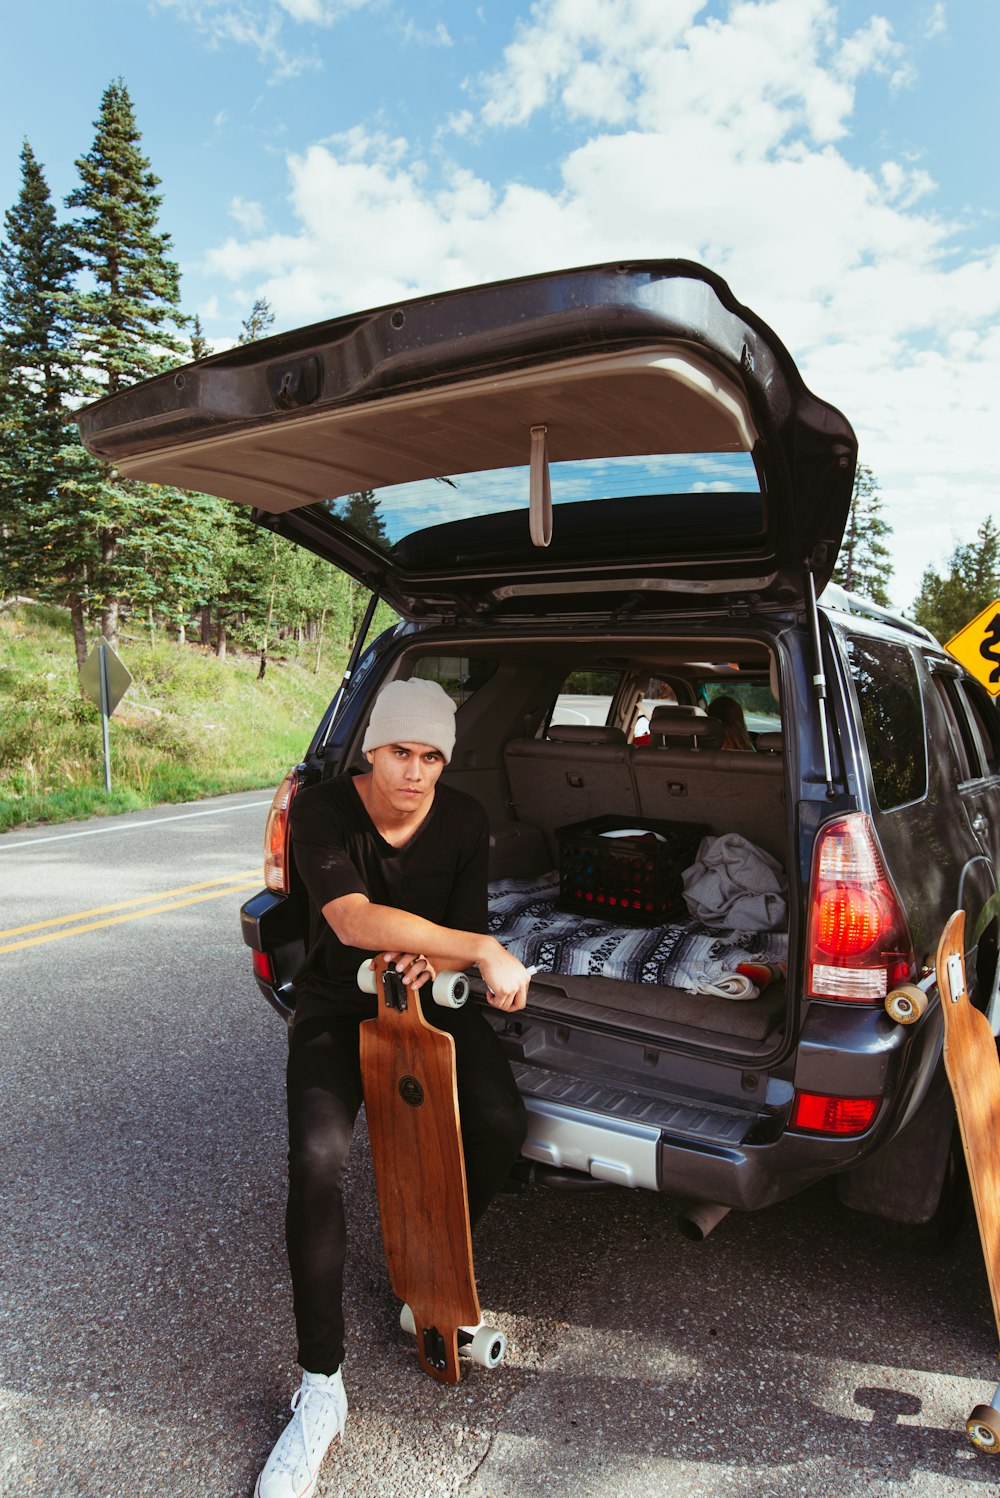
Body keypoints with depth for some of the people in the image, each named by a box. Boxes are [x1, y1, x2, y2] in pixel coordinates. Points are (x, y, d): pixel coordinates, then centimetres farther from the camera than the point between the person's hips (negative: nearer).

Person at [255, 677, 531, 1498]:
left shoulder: (465, 820, -8)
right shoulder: (322, 811, -18)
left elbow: (465, 931, -5)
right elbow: (351, 919, -34)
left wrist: (434, 959, -30)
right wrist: (482, 950, -40)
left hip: (433, 996, 3)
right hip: (339, 1004, -2)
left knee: (501, 1125, -19)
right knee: (317, 1162, -23)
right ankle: (321, 1388, -6)